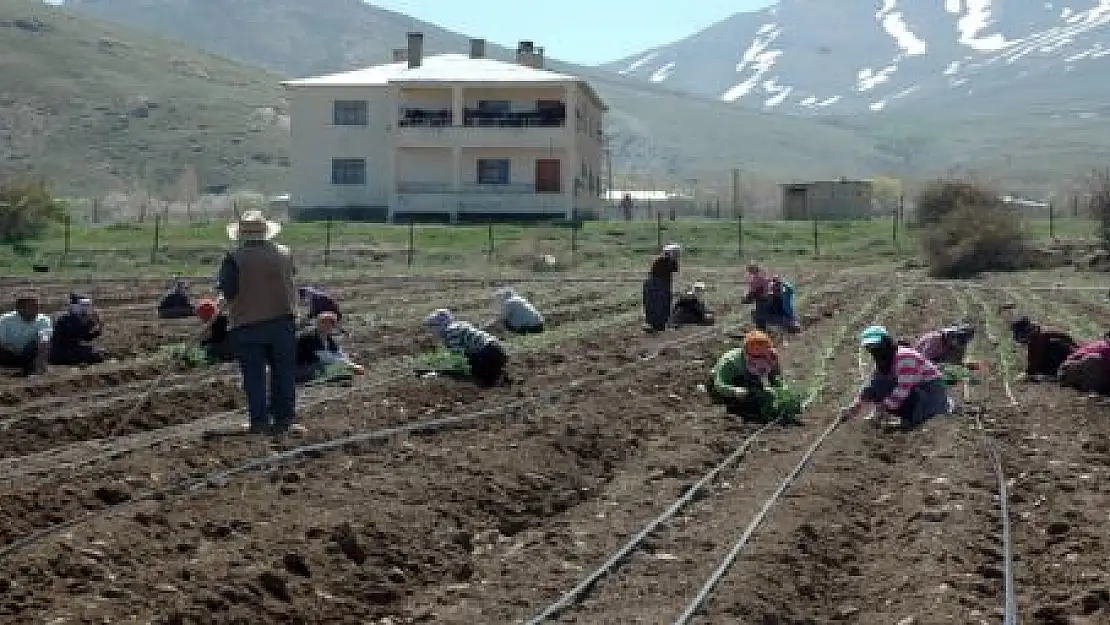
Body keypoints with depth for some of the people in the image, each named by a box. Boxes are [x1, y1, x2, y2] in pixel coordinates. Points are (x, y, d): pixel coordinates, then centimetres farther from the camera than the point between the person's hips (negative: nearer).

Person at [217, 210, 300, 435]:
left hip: (247, 325, -3)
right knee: (284, 372, 10)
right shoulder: (285, 254, 2)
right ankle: (284, 419, 12)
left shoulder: (234, 259, -12)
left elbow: (227, 291, -12)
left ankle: (259, 421, 5)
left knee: (254, 375, 5)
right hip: (283, 320, 3)